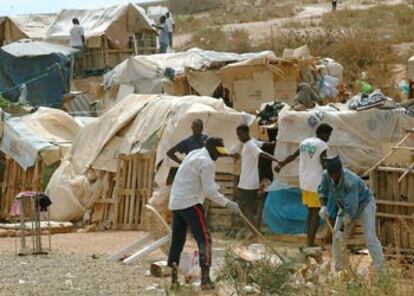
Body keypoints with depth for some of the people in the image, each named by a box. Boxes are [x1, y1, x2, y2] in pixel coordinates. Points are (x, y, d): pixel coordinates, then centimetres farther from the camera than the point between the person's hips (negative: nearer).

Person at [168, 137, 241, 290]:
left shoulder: (194, 154, 14)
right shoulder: (206, 162, -13)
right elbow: (209, 191, -16)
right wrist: (228, 203, -10)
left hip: (175, 202, 9)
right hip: (190, 204, -9)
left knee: (177, 240, 14)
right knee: (204, 239, -8)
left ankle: (172, 277, 13)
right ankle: (205, 278, -17)